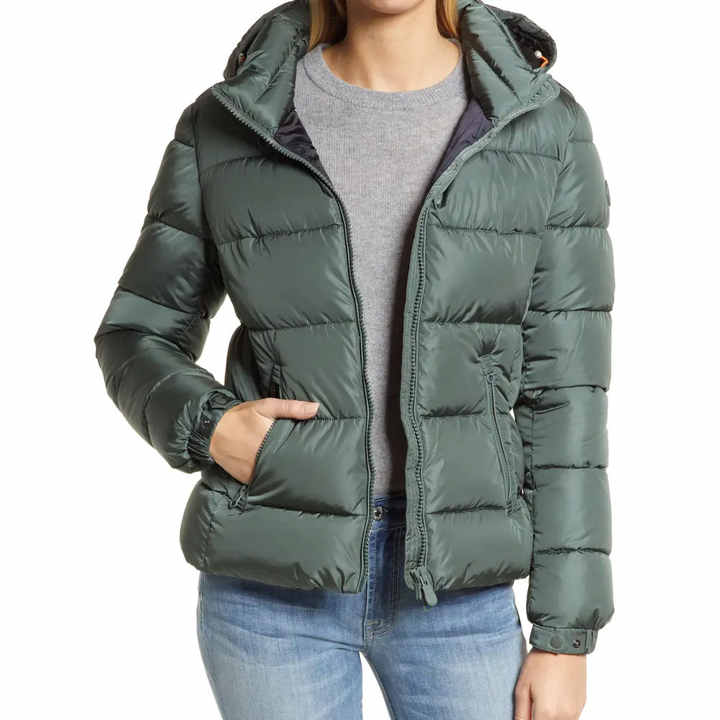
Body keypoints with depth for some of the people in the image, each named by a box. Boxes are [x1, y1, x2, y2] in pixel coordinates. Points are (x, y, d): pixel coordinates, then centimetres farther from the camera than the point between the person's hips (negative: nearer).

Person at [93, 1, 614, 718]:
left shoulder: (544, 127, -4)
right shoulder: (230, 123, -4)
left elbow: (564, 388, -3)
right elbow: (137, 338, 7)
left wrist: (566, 634, -4)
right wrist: (205, 429, -15)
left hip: (453, 588, 1)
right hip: (273, 580, 0)